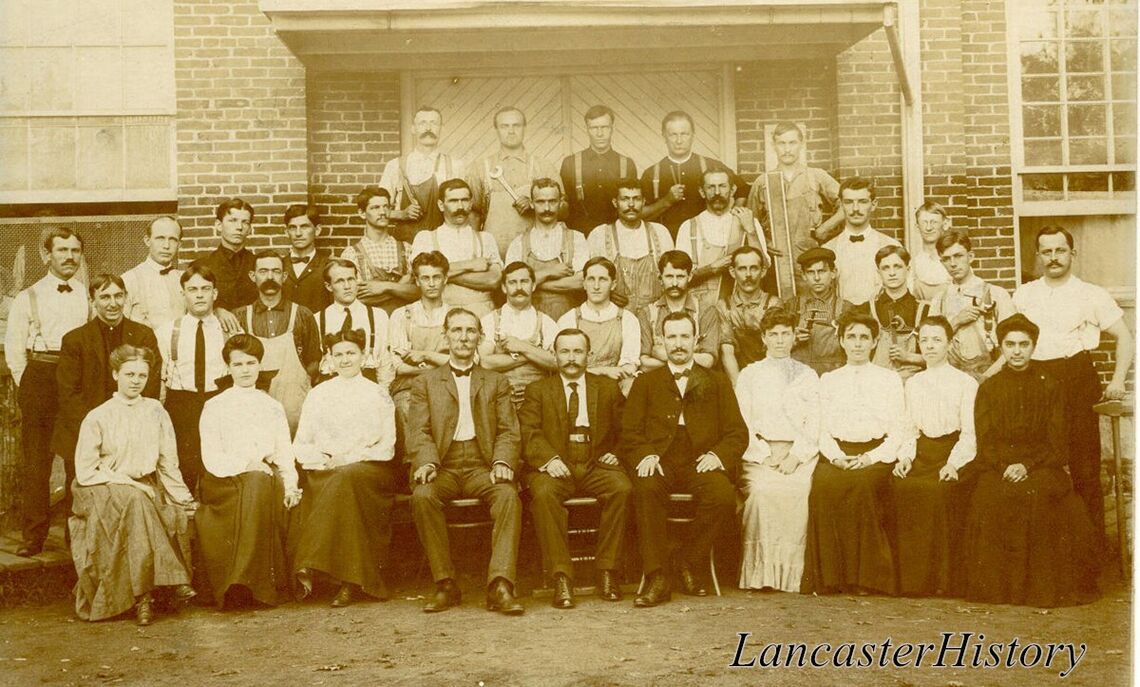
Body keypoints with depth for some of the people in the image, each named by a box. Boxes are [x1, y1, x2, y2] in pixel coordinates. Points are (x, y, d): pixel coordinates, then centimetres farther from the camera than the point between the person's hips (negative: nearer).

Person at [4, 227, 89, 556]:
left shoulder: (89, 296, 10)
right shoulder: (27, 298, 8)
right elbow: (13, 347, 7)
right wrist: (26, 385, 0)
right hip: (39, 378, -1)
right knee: (36, 460, -1)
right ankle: (33, 536, 6)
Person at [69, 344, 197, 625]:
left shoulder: (155, 411, 8)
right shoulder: (97, 418, -1)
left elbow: (168, 462, 8)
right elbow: (85, 472, -4)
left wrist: (184, 497, -5)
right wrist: (128, 483, -14)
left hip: (146, 489, 3)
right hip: (104, 492, -3)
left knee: (179, 514, -30)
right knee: (134, 502, -36)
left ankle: (143, 595, -22)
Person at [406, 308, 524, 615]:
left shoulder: (496, 382, 20)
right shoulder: (425, 383, 18)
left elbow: (508, 431, 9)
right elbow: (418, 432, 5)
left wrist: (502, 462, -13)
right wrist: (426, 462, -17)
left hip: (481, 466, 0)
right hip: (443, 466, 0)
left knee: (508, 495, -32)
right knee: (422, 496, -33)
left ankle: (500, 586, -34)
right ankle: (445, 584, -23)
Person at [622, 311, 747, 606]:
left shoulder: (717, 382, 22)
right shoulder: (645, 383, 21)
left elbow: (738, 433, 13)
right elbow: (630, 432, 11)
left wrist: (718, 454, -8)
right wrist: (646, 456, -11)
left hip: (700, 463, 1)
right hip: (660, 462, 0)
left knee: (723, 495, -32)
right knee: (646, 488, -35)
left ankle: (691, 560, -7)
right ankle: (656, 576, -29)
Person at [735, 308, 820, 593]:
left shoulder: (808, 376, 20)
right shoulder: (749, 375, 19)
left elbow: (815, 423, 9)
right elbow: (742, 422, 9)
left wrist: (796, 455, -8)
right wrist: (767, 452, -7)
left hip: (800, 455, 0)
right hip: (759, 454, 0)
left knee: (798, 491, -31)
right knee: (761, 489, -32)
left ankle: (790, 575, -25)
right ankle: (760, 573, -28)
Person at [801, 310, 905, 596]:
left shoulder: (889, 379, 16)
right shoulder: (828, 380, 21)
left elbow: (899, 431, 8)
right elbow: (822, 429, 13)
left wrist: (872, 457, -10)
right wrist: (835, 456, -8)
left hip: (876, 456, -1)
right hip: (837, 454, 1)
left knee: (864, 484, -34)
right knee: (824, 484, -32)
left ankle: (867, 577, -27)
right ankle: (830, 576, -26)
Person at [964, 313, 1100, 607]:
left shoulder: (1051, 387, 11)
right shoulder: (989, 388, 13)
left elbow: (1058, 443, 4)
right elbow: (985, 442, 7)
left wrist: (1027, 466, -12)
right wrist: (1007, 466, -13)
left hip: (1042, 468, -1)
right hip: (998, 469, 1)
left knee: (1037, 493, -33)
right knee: (989, 498, -31)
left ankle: (1041, 586, -21)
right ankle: (995, 586, -21)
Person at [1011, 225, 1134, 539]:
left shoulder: (1091, 295, 4)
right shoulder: (1023, 295, 12)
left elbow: (1125, 337, 5)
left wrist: (1117, 380, -5)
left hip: (1077, 380, -3)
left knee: (1084, 465, -3)